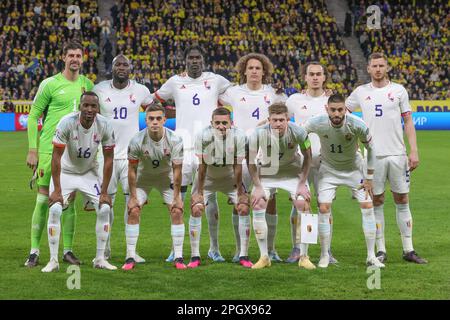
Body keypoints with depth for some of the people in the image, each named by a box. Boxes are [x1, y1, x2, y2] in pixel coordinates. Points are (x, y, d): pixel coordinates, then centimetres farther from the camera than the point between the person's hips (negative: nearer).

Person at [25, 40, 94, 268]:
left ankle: (67, 250, 14)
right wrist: (32, 150, -7)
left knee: (69, 201, 7)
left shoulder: (87, 84, 9)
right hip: (49, 149, -4)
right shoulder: (50, 84, -4)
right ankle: (34, 251, 4)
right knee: (43, 199, -3)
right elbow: (33, 116, -1)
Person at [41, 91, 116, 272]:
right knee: (55, 210, -18)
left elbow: (108, 159, -11)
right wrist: (57, 190, -24)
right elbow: (56, 157, -23)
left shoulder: (105, 126, -19)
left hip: (89, 173, 3)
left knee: (104, 208, -10)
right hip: (65, 172, -2)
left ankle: (100, 259, 3)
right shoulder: (67, 123, -27)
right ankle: (53, 260, -8)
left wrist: (104, 192, -13)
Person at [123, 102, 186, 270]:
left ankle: (178, 257, -4)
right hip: (143, 177, 0)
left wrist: (177, 197, -14)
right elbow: (132, 170, -15)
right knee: (133, 211, -14)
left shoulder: (174, 140, -25)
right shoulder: (137, 140, -26)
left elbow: (177, 170, -16)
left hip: (166, 177, 0)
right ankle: (130, 257, -6)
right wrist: (133, 197, -14)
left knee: (177, 211, -12)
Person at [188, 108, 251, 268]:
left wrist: (240, 193, -13)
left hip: (230, 177, 1)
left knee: (243, 208, -11)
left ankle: (244, 255, -1)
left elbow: (237, 167, -18)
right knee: (196, 209, -13)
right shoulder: (203, 136, -29)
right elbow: (202, 166, -20)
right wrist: (199, 192, -16)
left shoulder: (238, 136, -26)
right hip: (207, 177, -1)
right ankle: (195, 256, -3)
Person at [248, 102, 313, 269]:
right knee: (257, 205, -15)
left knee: (303, 205, -14)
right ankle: (264, 257, -3)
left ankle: (304, 257, -3)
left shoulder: (297, 132, -26)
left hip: (292, 172, 0)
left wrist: (302, 184, -11)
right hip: (267, 172, 0)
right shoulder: (259, 133, -26)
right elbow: (251, 161, -12)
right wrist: (258, 187, -14)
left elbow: (307, 157, -9)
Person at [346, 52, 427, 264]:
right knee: (377, 202, 3)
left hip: (397, 153, 0)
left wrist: (414, 151, -3)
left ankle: (408, 250, 8)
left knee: (402, 201, 3)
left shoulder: (399, 90, 5)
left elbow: (408, 122, 5)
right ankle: (381, 250, 9)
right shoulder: (361, 92, 7)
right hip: (373, 155, 0)